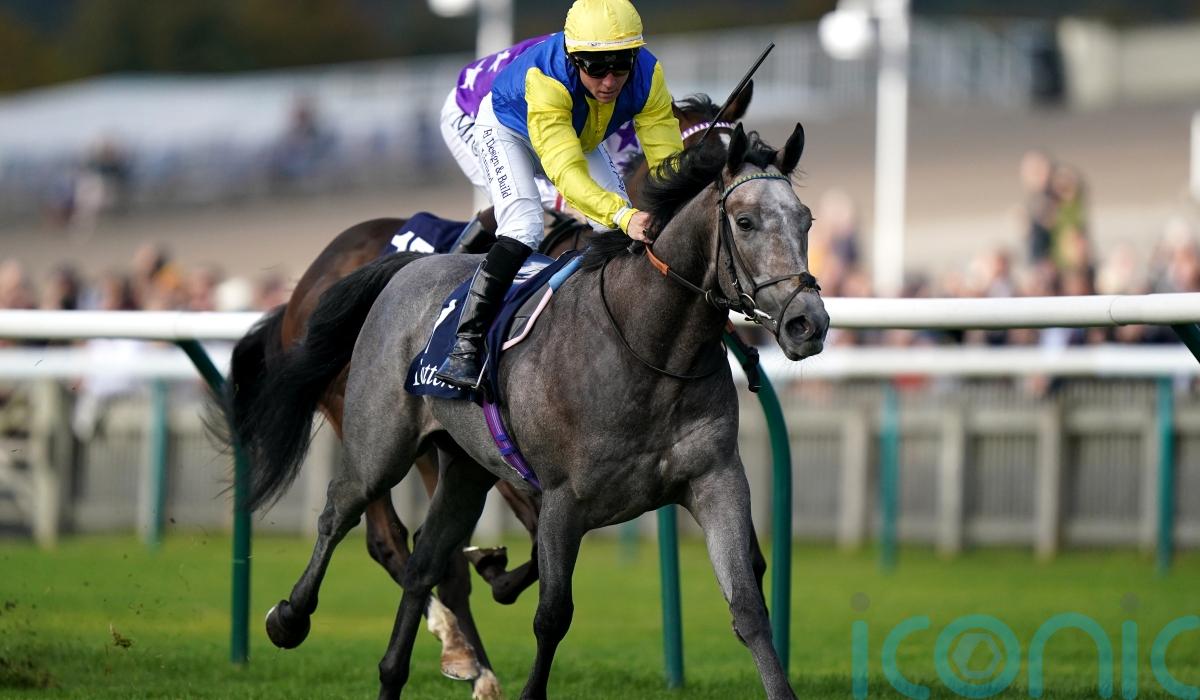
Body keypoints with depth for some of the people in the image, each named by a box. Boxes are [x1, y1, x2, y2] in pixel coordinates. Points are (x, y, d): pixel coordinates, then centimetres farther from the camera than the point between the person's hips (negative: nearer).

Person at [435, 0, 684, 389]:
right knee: (523, 229, -25)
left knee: (622, 233, -10)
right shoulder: (545, 78, -46)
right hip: (508, 128, -5)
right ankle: (464, 347, -22)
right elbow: (565, 171, -54)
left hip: (583, 138, 5)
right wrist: (623, 215, -69)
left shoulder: (647, 75, -32)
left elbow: (667, 158, -35)